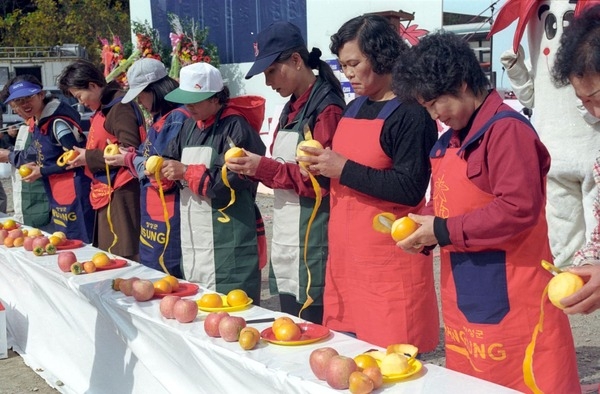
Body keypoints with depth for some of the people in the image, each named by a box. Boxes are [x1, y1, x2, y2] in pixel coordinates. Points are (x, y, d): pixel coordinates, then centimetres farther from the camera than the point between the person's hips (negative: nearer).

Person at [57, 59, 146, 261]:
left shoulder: (120, 107, -13)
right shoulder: (104, 107, 17)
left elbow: (130, 150, -21)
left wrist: (89, 158, -13)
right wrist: (82, 156, 9)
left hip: (120, 192, -10)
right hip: (107, 192, 10)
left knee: (122, 255, -7)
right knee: (107, 253, 13)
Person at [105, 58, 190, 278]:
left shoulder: (178, 118, -17)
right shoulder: (160, 119, 14)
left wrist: (130, 160, -10)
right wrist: (131, 155, 1)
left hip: (169, 218, -10)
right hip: (152, 214, 10)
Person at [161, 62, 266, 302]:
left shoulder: (235, 127, -11)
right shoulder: (191, 126, 16)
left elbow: (235, 178, -21)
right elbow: (172, 158, 19)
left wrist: (186, 172, -17)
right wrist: (162, 169, -4)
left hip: (227, 238, -8)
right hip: (193, 234, 8)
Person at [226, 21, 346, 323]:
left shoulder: (326, 107, -12)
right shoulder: (291, 108, 15)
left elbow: (323, 180, -16)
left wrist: (265, 168, -20)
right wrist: (253, 166, 1)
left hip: (313, 245, -9)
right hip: (285, 241, 9)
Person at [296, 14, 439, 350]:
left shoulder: (411, 112, -11)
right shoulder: (353, 109, 14)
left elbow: (410, 189, -20)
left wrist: (344, 169, -19)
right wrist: (321, 167, 3)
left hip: (389, 261, -8)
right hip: (347, 253, 8)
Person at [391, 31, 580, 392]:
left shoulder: (506, 129, -15)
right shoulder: (449, 142, 13)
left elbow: (519, 209, -24)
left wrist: (443, 231, -18)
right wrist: (425, 230, 2)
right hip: (465, 304, 9)